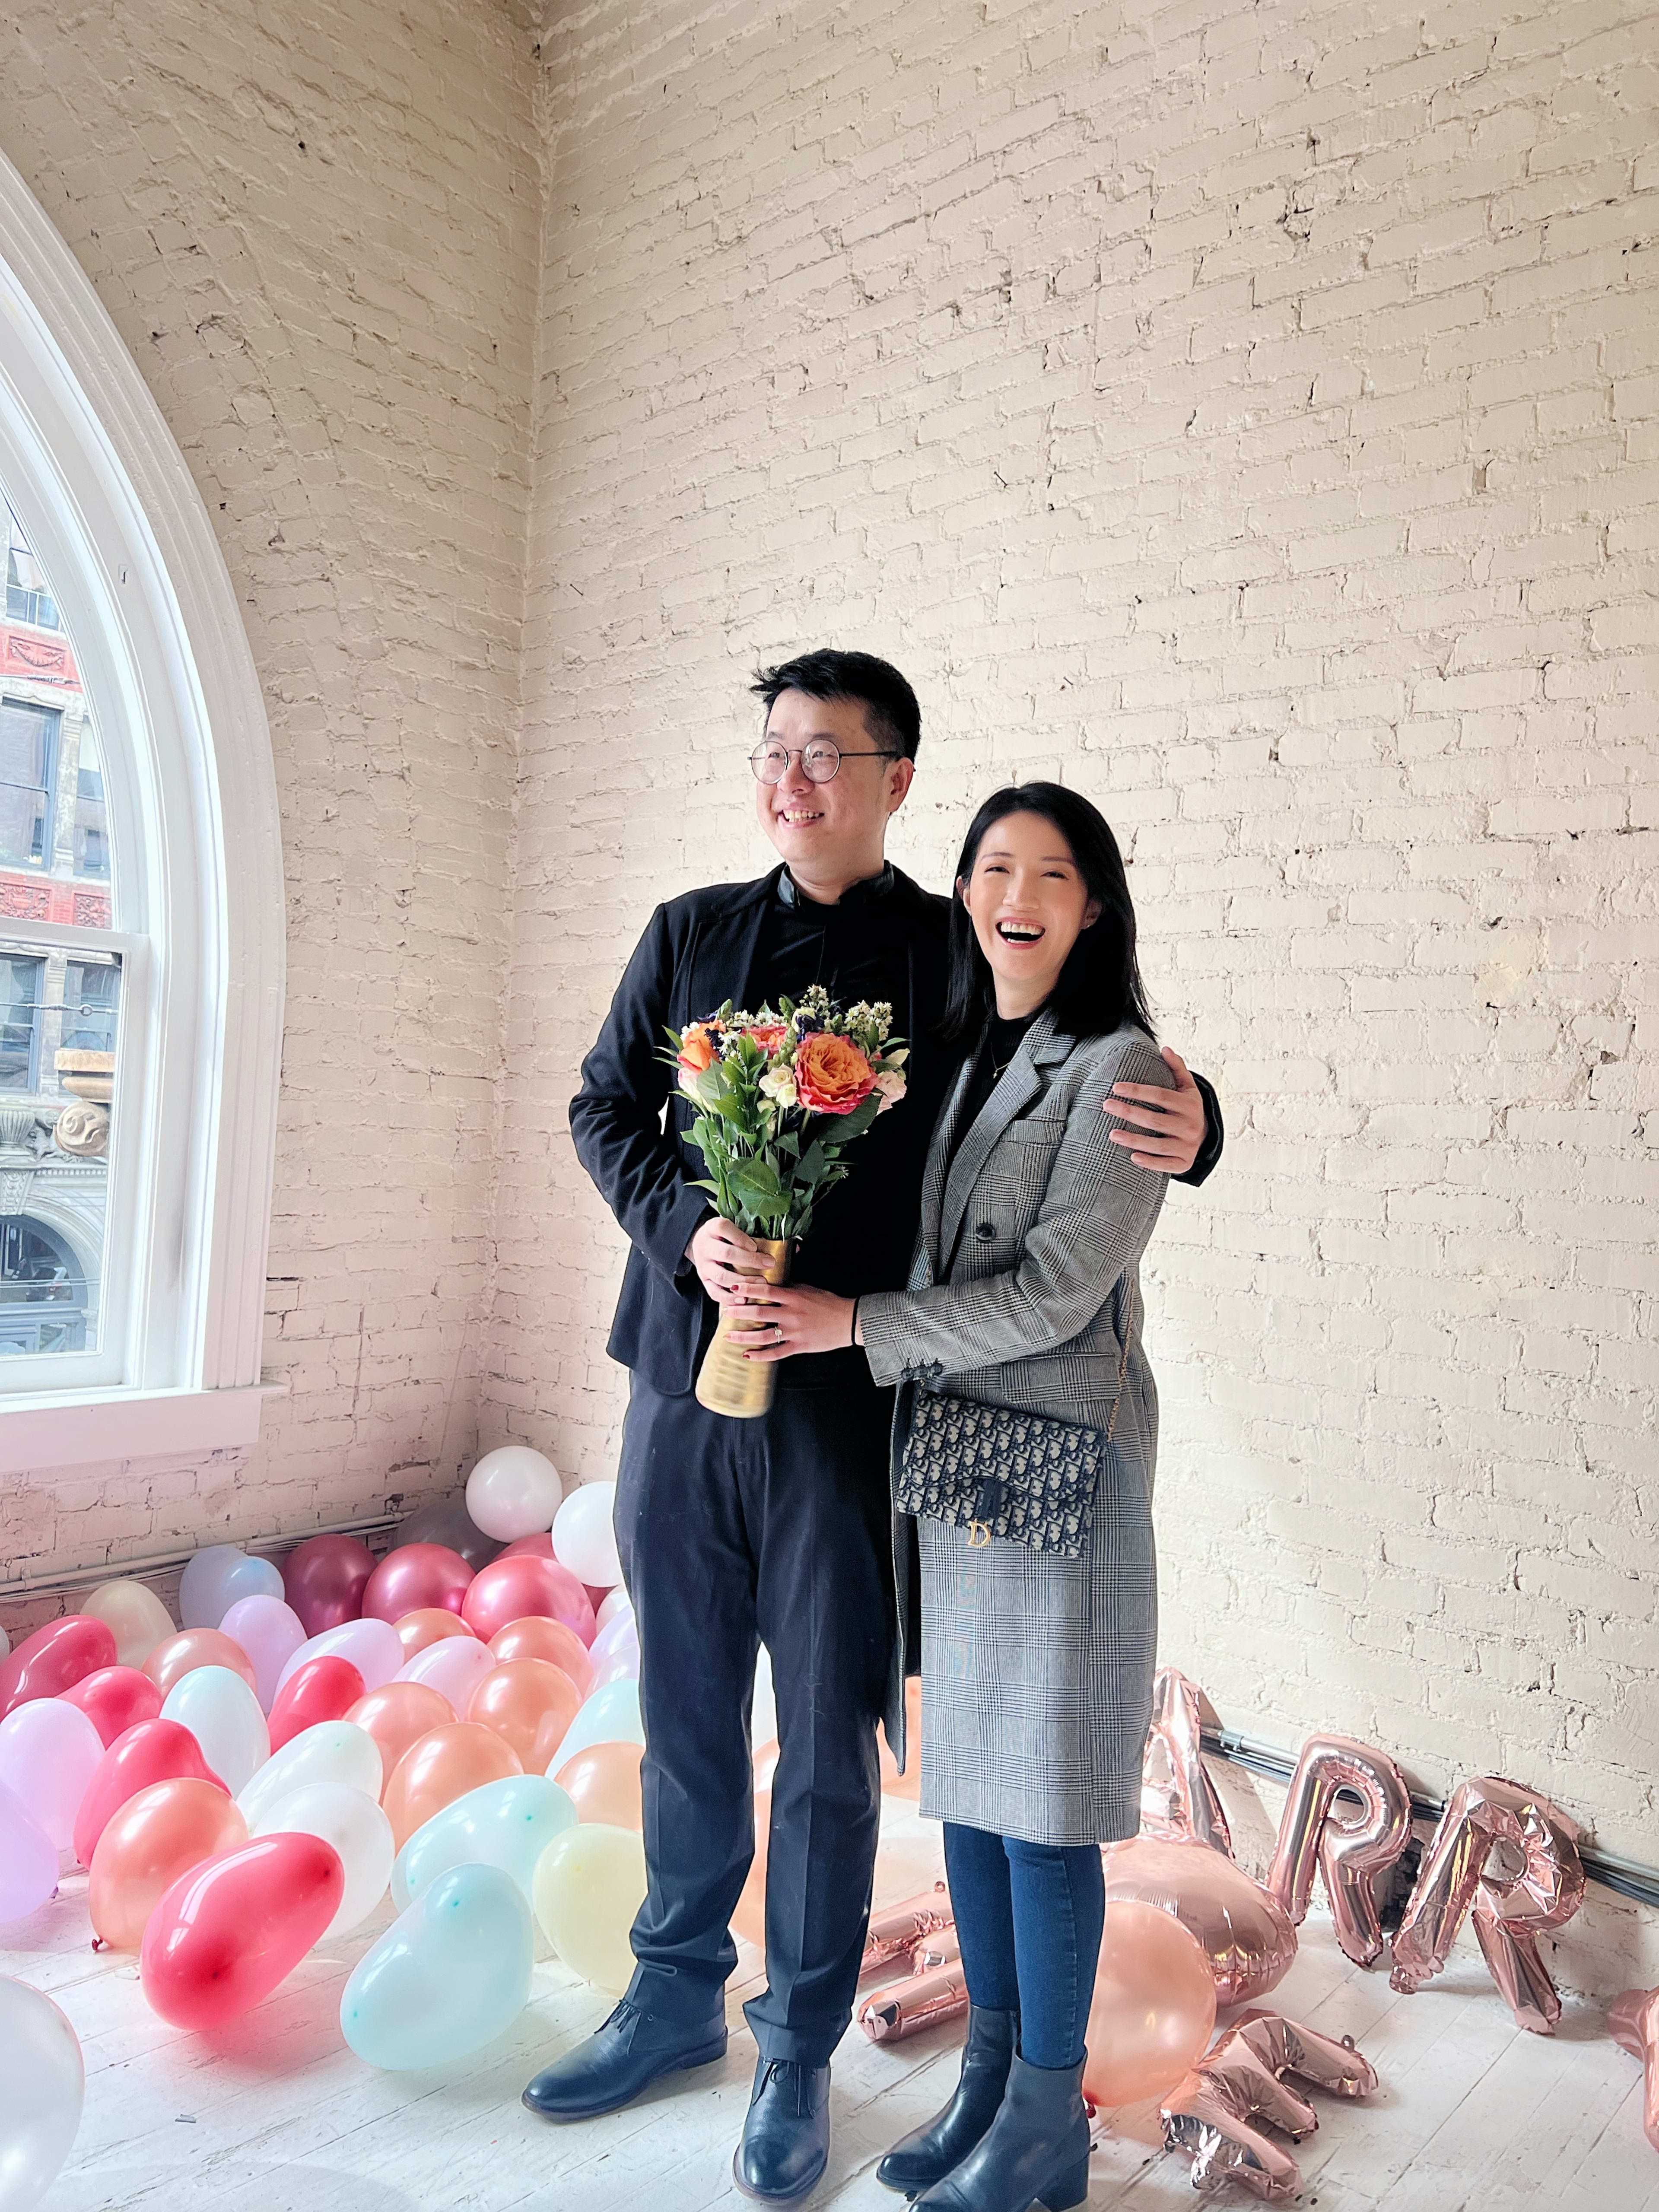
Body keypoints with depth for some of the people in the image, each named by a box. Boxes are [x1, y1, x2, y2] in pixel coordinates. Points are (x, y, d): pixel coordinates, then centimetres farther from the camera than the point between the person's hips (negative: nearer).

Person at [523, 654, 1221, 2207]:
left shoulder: (957, 958, -1)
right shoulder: (690, 935, 8)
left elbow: (1113, 1094, 4)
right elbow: (603, 1108, 10)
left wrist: (1189, 1124, -20)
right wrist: (687, 1229, -8)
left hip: (848, 1399, -3)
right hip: (682, 1379, 3)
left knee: (826, 1749, 9)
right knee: (684, 1718, 17)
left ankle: (797, 2054, 31)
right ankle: (677, 1996, 39)